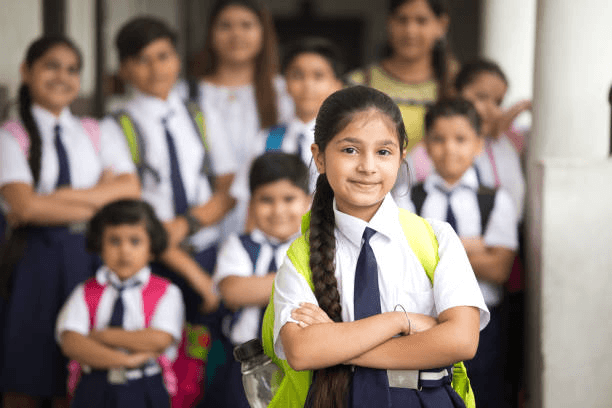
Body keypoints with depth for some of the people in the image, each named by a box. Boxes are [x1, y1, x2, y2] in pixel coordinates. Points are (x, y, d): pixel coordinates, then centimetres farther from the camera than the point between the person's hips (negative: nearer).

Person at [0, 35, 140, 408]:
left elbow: (130, 188, -3)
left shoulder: (96, 133, 13)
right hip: (34, 257, -3)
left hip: (89, 256, 3)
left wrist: (59, 198, -12)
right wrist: (98, 206, -9)